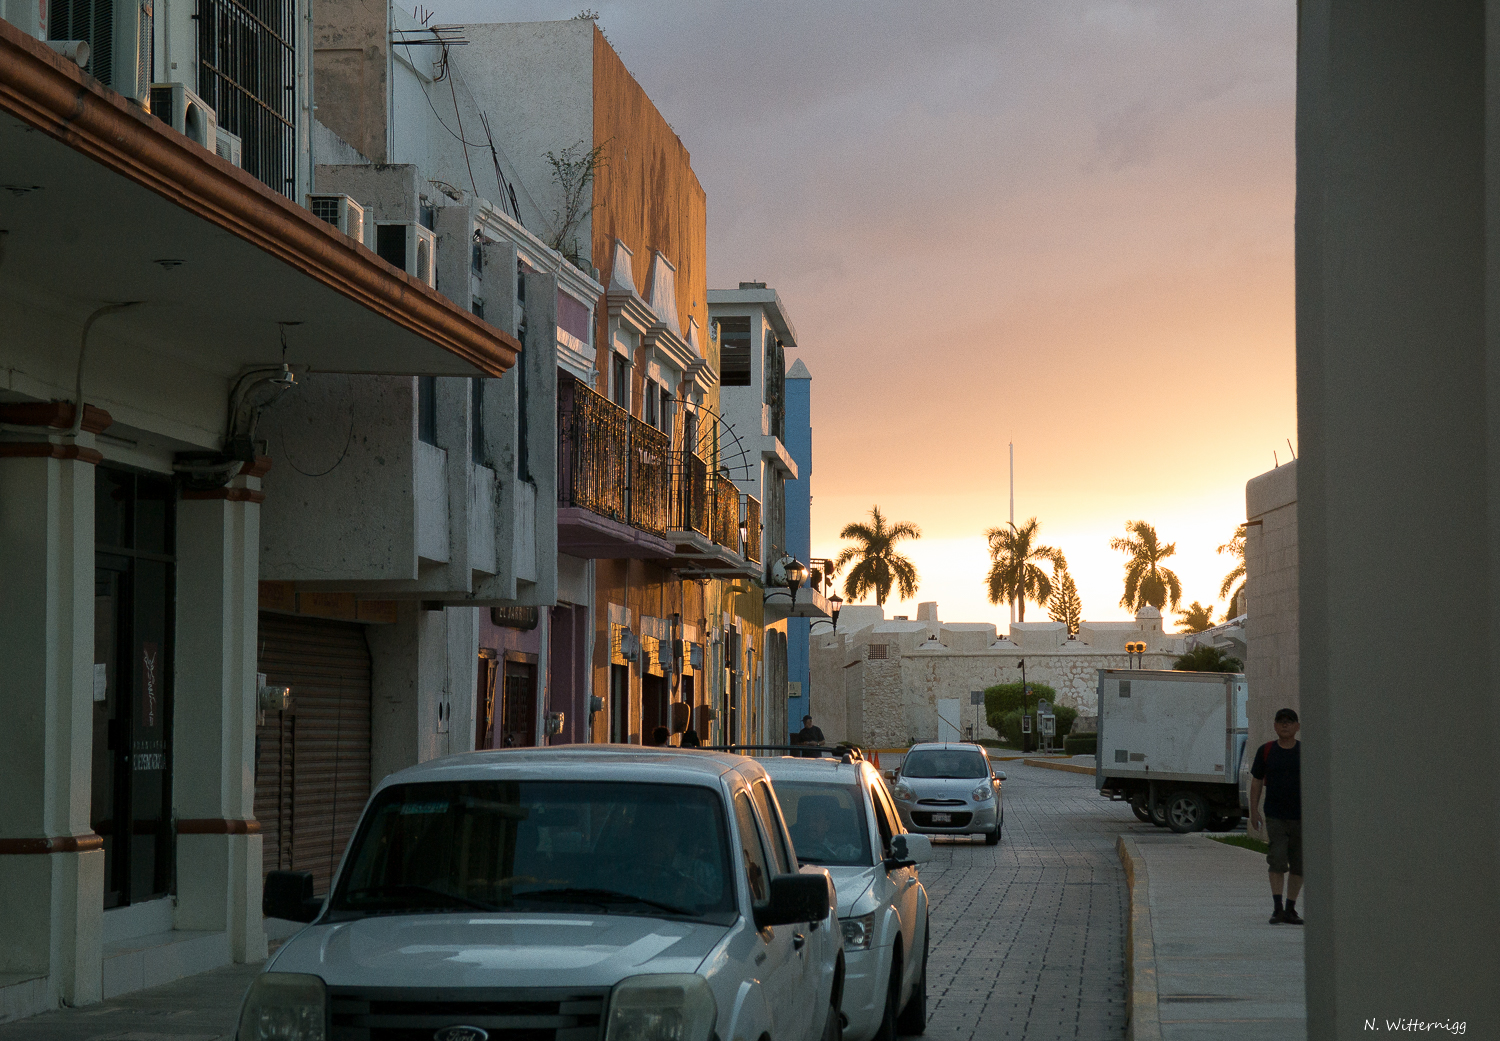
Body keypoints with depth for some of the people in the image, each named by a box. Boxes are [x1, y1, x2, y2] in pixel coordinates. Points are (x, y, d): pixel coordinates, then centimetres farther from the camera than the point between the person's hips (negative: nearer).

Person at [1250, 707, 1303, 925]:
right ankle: (1277, 908, -12)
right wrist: (1253, 811, 1)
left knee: (1298, 865, 4)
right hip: (1275, 815, -1)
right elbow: (1256, 782, 9)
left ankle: (1290, 909, 14)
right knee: (1277, 860, -13)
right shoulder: (1266, 751, 4)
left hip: (1301, 817, 1)